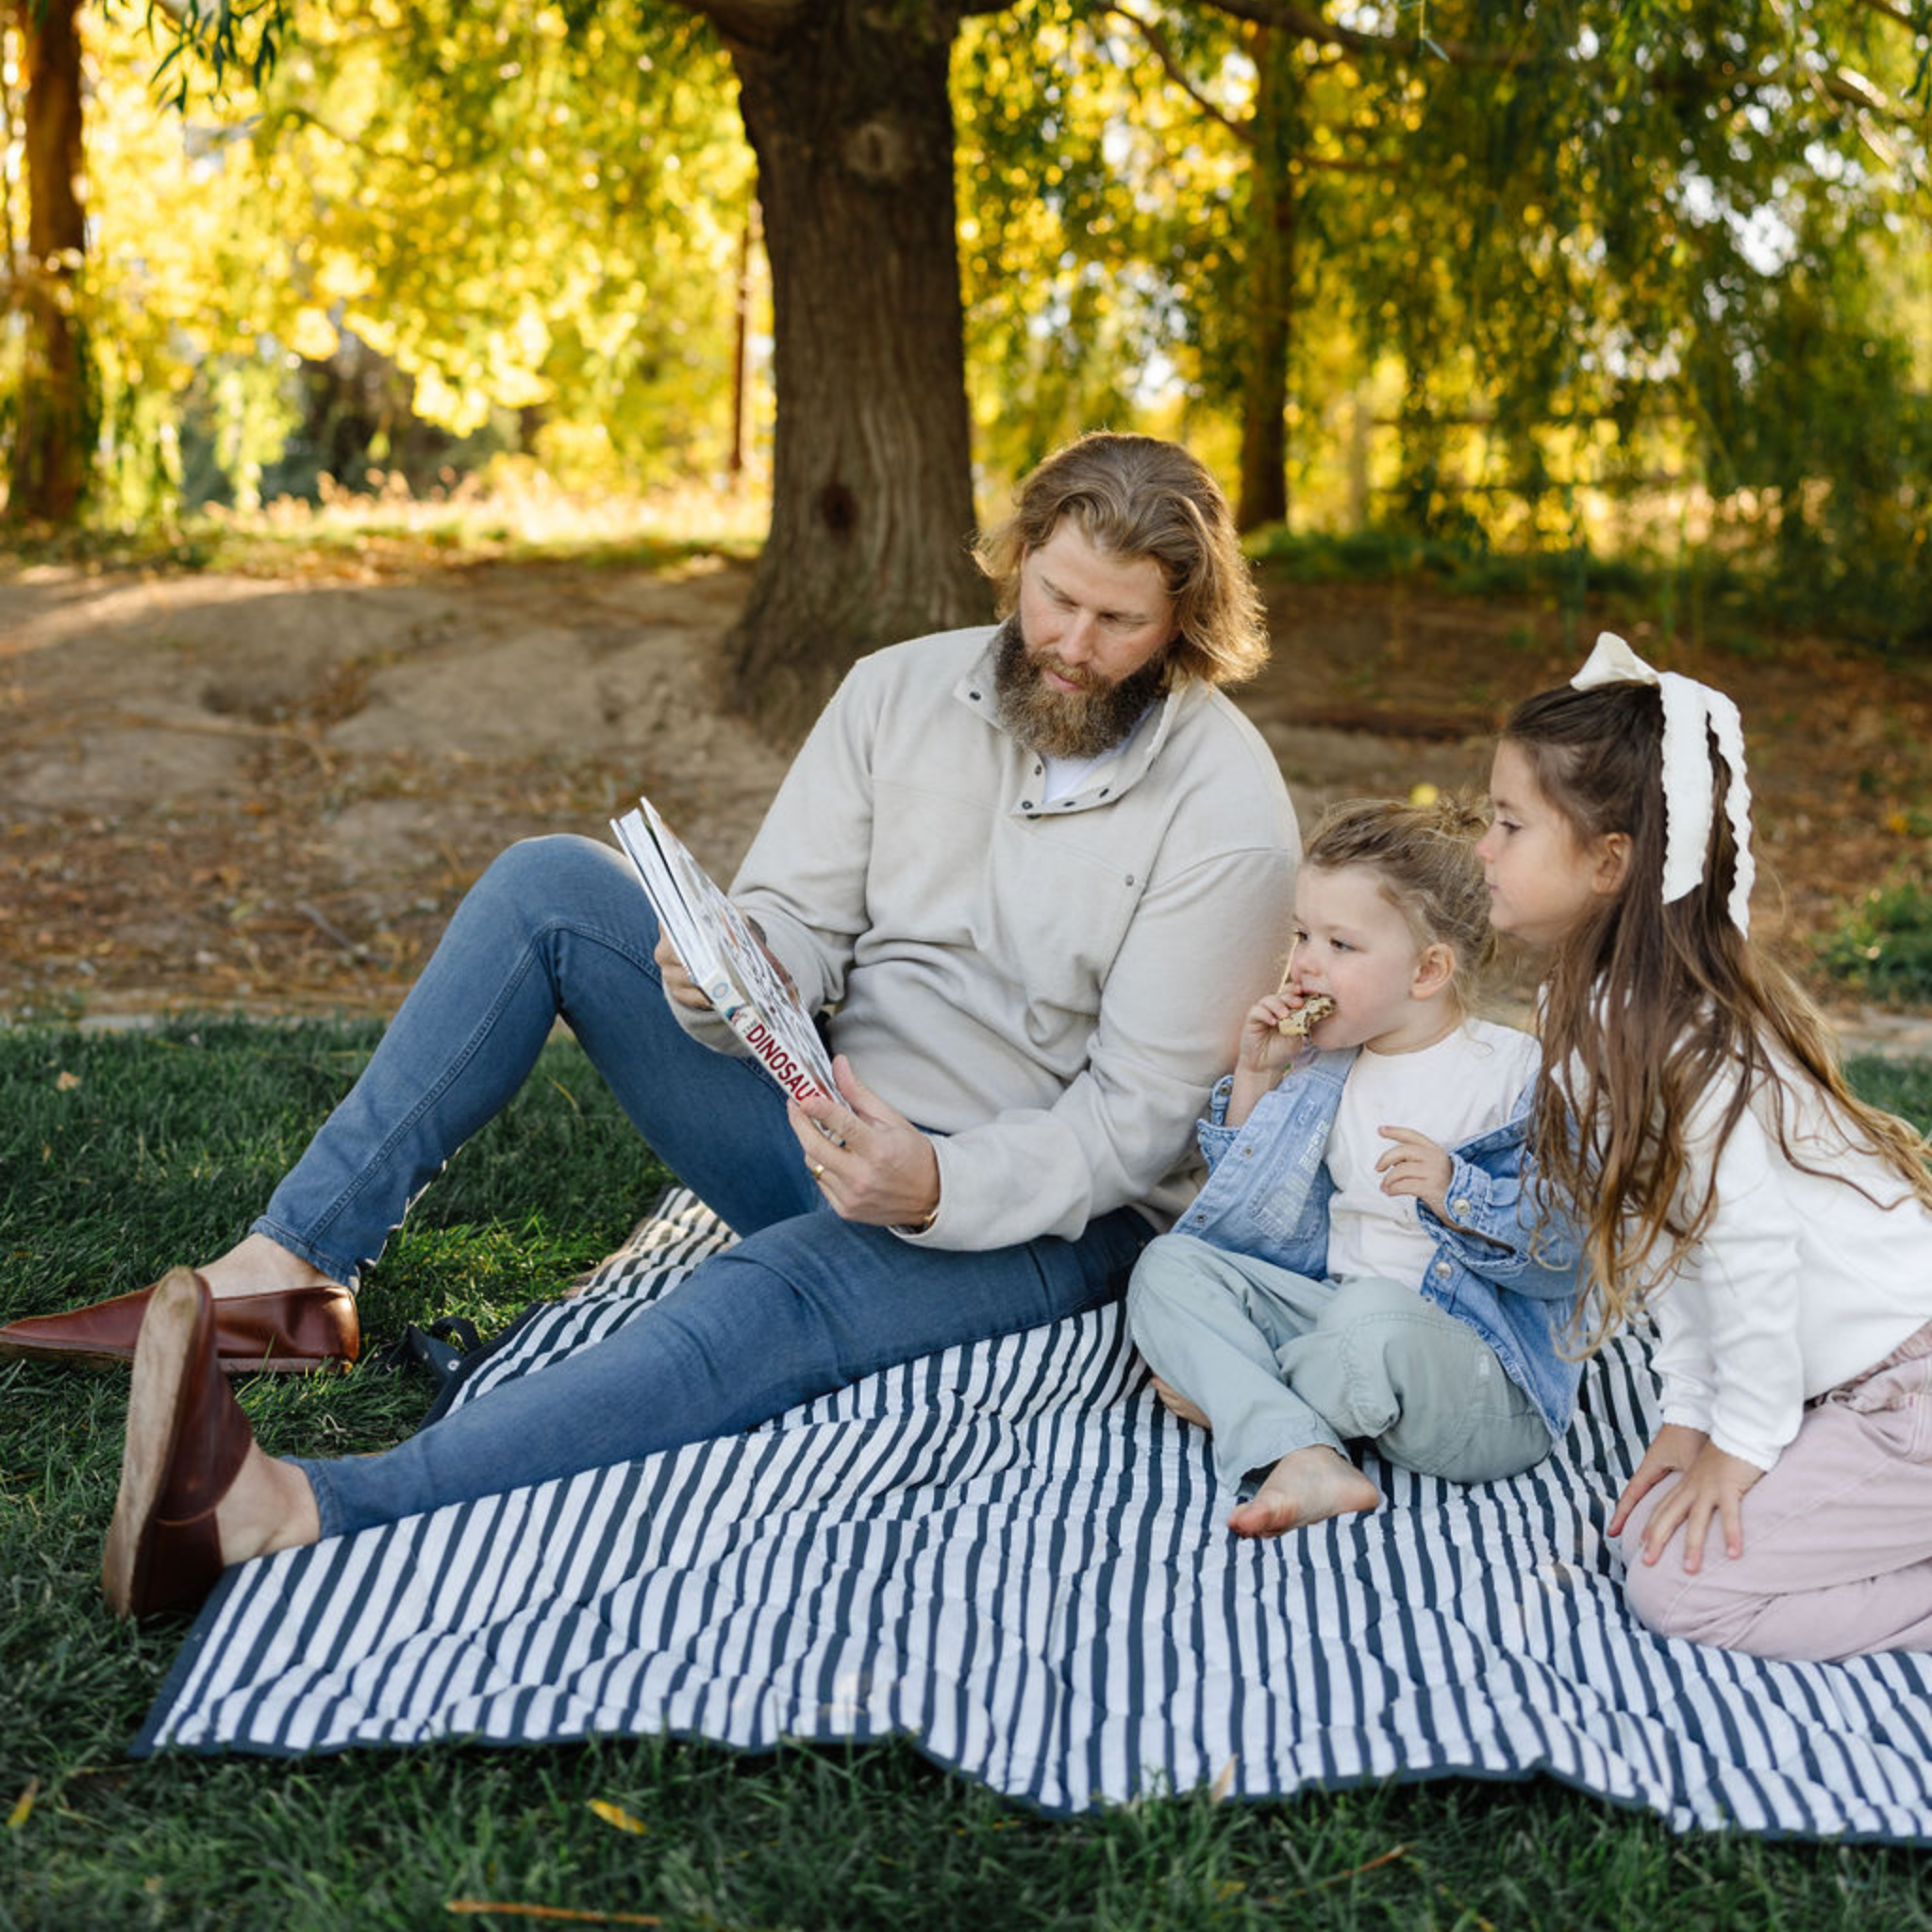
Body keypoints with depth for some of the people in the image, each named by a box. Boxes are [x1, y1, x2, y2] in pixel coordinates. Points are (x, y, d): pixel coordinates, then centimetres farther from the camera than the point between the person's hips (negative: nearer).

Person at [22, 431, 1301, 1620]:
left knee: (782, 1294, -39)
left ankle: (303, 1514, -53)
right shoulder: (901, 694, 2)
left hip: (1039, 1213, -5)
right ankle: (291, 1260, -18)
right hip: (843, 1128, 6)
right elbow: (796, 927, -1)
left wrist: (941, 1188, -33)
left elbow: (1138, 1120, -16)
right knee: (552, 884, -9)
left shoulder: (1228, 813, -13)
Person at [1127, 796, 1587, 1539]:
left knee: (1372, 1314, -39)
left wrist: (1454, 1191, -26)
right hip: (1335, 1309, 7)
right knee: (1171, 1265, -8)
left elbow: (1568, 1254, -12)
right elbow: (1264, 1230, 10)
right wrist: (1256, 1080, 4)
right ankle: (1299, 1457, -29)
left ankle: (1227, 1395, -5)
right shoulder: (1321, 1075, 10)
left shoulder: (1514, 1074, -9)